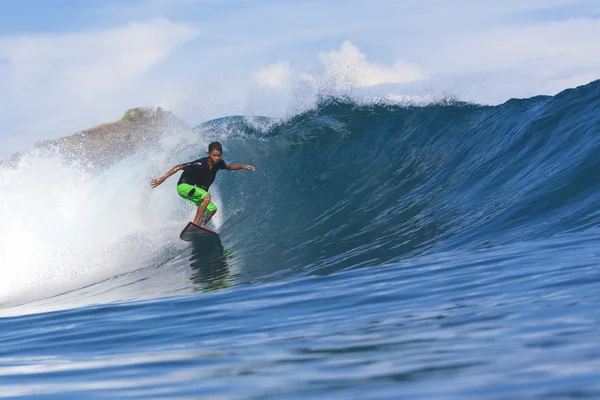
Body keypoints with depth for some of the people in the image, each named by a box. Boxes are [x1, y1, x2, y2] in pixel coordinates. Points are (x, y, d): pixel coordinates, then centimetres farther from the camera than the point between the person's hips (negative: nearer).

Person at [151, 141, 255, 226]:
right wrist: (163, 178, -29)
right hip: (184, 187, -8)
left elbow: (229, 167, 14)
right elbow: (179, 167, -26)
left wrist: (243, 166, 0)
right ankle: (195, 224, -35)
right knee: (207, 196, -30)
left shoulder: (218, 163, -10)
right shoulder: (200, 164, -30)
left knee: (212, 209, -1)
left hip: (195, 190, 8)